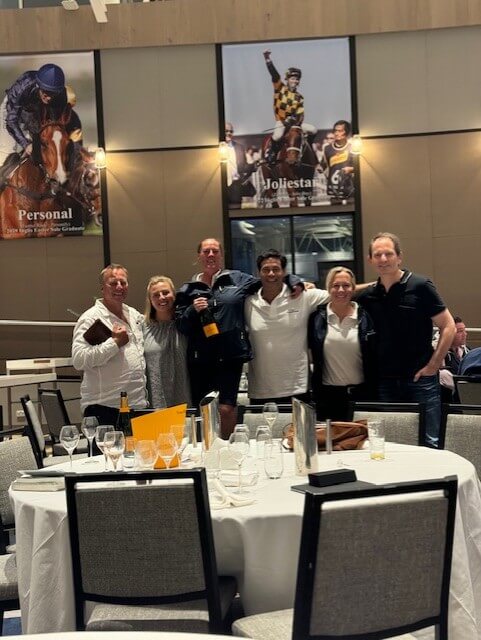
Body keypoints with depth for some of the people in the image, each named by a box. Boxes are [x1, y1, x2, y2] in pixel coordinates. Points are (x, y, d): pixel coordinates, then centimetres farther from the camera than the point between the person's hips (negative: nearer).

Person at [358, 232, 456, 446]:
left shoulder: (420, 286, -6)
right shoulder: (368, 296, 6)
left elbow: (448, 327, -5)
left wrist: (433, 365, -9)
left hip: (420, 379, -4)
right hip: (385, 381, 4)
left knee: (428, 442, 0)